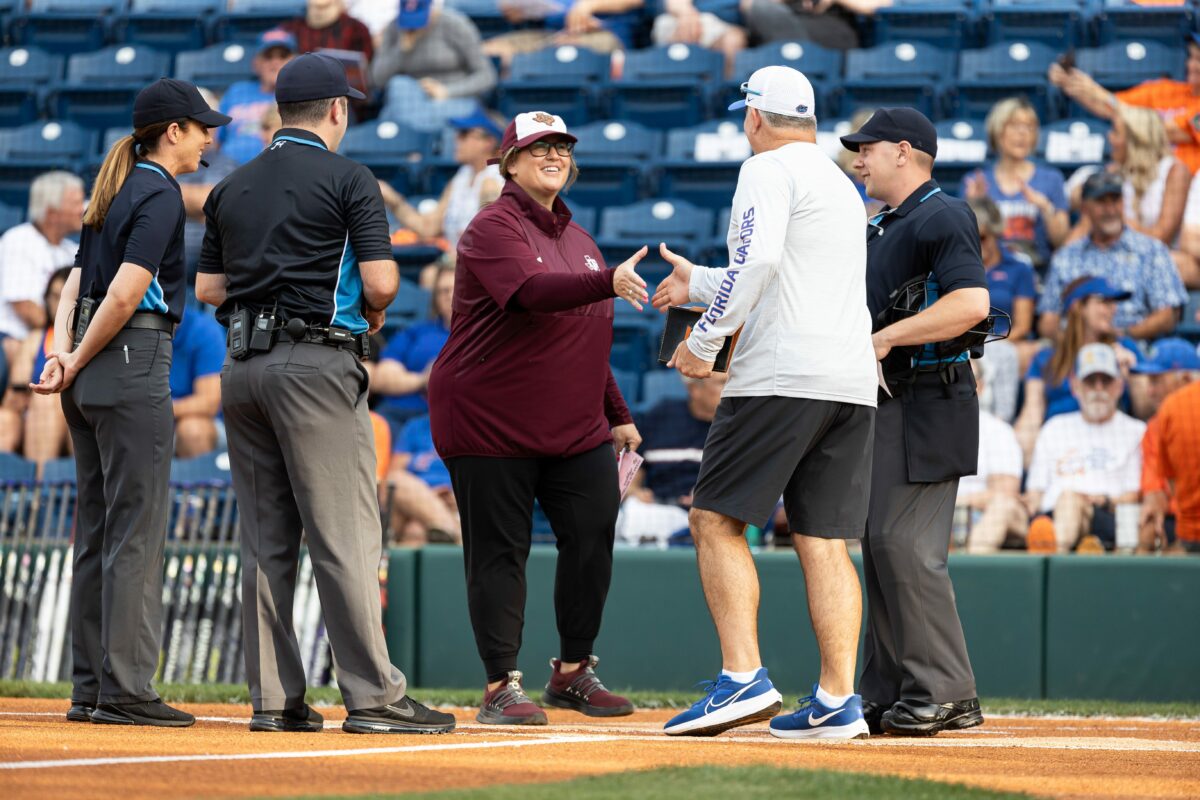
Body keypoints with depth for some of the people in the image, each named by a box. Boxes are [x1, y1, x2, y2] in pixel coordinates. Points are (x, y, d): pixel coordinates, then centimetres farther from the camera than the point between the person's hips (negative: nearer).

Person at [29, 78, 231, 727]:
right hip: (133, 367, -9)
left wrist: (62, 355, -2)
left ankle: (90, 688, 12)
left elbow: (74, 284, 12)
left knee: (97, 532, 11)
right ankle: (125, 690, -10)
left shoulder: (116, 190, 18)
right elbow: (125, 294, -18)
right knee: (137, 530, -8)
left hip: (90, 381, 9)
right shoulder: (160, 195, -9)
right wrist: (78, 363, -9)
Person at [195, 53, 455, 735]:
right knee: (346, 533, -7)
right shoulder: (347, 179, -4)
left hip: (242, 366, 6)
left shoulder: (234, 187, 15)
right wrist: (372, 312, 9)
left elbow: (208, 288, 15)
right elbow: (380, 281, -11)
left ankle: (274, 697, 7)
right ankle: (373, 695, -9)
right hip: (316, 365, -6)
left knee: (266, 540, 8)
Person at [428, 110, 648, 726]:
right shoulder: (494, 228, -8)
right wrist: (608, 283, -42)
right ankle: (500, 687, 3)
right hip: (491, 422, -7)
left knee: (592, 536, -1)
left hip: (577, 424, 7)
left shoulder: (578, 240, 17)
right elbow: (529, 292, -28)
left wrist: (617, 416, 20)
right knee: (499, 552, -3)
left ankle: (572, 673, 14)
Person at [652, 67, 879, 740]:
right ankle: (838, 702, -2)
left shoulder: (768, 170, -2)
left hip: (782, 376, -8)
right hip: (853, 381, 8)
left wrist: (705, 339, -13)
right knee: (824, 540, 5)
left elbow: (760, 261, -19)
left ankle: (744, 678, -16)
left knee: (716, 519, -4)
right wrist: (697, 284, 42)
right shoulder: (843, 186, 26)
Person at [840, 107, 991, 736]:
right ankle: (887, 694, 11)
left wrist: (887, 338, -23)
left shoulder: (943, 217, -9)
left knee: (904, 543, -14)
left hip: (926, 404, -10)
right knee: (881, 543, 8)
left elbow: (971, 303, -22)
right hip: (881, 404, 10)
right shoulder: (877, 228, 21)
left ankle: (945, 692, -12)